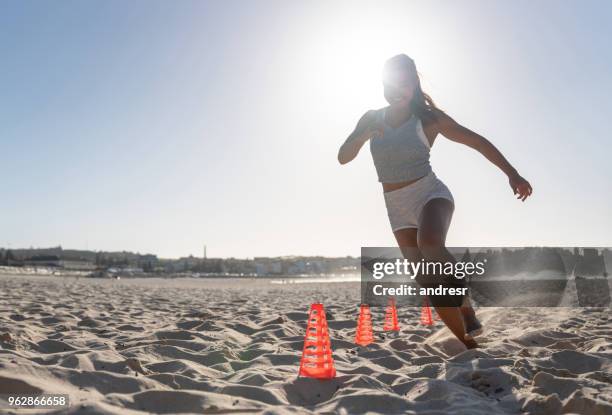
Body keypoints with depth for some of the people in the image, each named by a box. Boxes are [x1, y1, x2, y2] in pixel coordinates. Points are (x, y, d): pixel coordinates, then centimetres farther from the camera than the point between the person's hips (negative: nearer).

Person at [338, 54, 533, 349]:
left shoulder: (428, 118, -3)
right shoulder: (371, 119, 6)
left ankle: (463, 299, -11)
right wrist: (363, 135, -18)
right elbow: (343, 158, 2)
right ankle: (470, 345, 15)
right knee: (431, 283, 0)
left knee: (429, 243, -37)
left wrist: (512, 174, -7)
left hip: (430, 194, -3)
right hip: (398, 208, 4)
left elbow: (477, 141, 0)